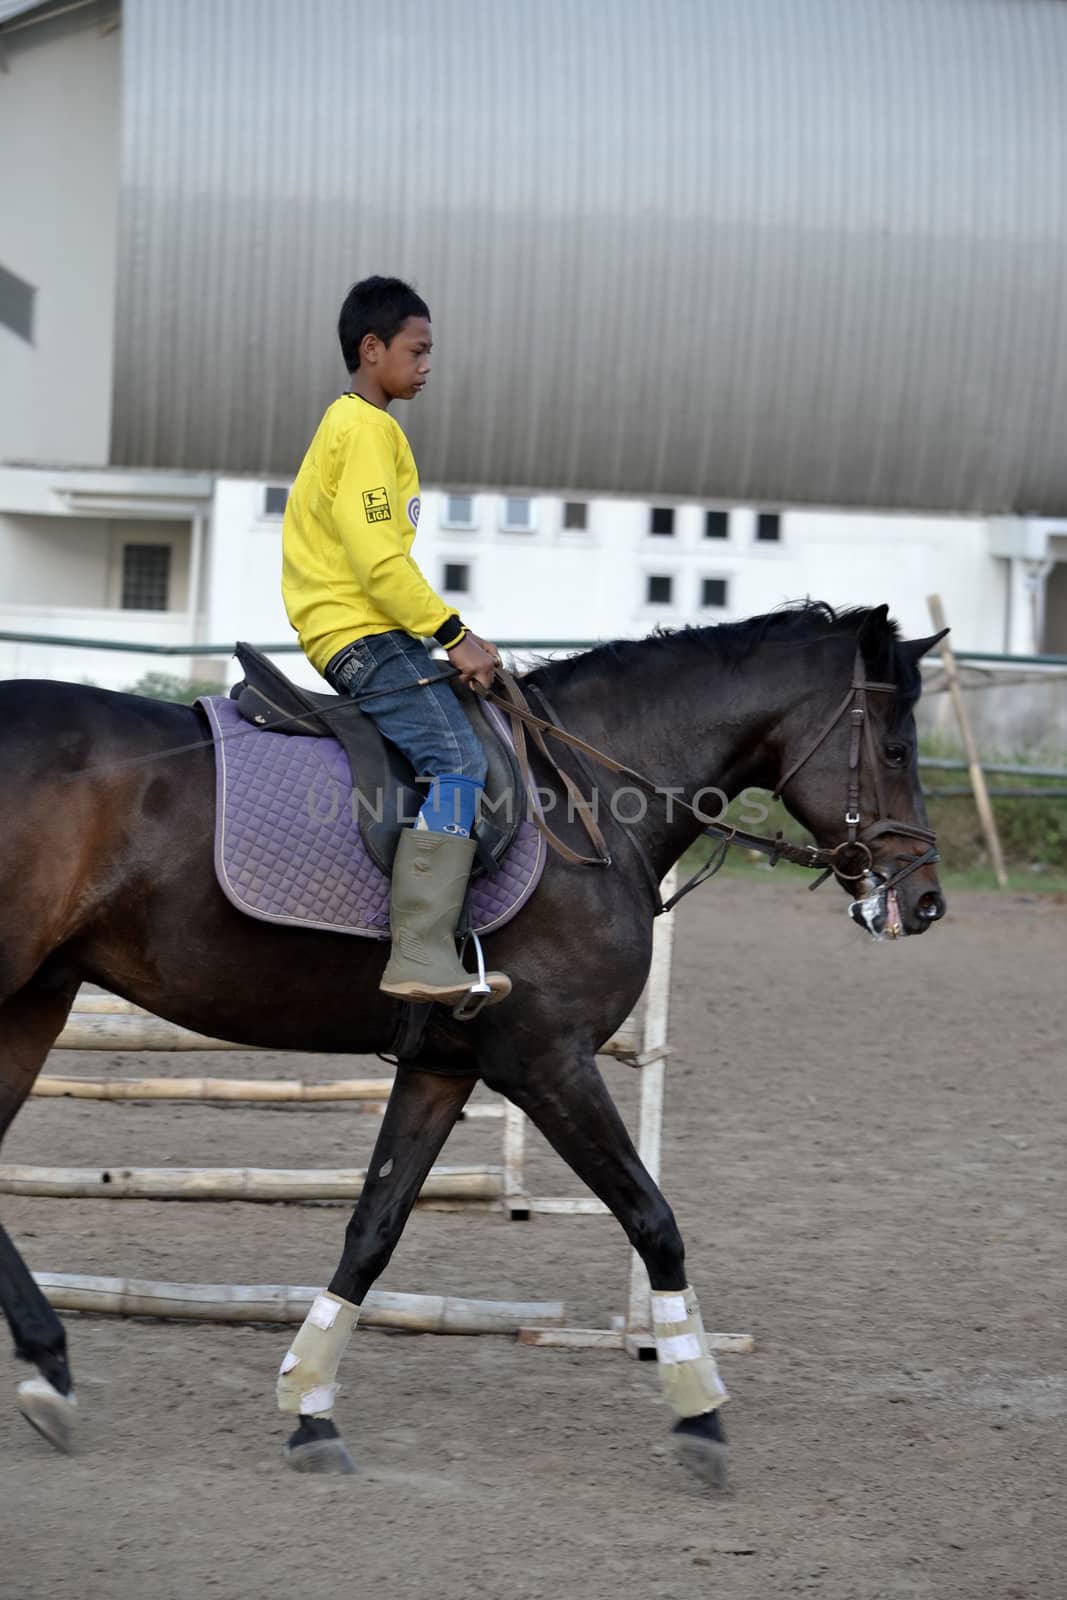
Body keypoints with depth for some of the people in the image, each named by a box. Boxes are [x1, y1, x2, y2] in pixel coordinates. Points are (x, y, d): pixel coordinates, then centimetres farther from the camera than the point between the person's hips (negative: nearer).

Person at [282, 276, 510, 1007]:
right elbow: (380, 561, -21)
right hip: (361, 634, -11)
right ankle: (421, 956, -31)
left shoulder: (351, 425, 20)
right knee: (458, 761, -23)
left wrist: (456, 635, 18)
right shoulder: (369, 431, -13)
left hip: (356, 629, 11)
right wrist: (453, 634, -17)